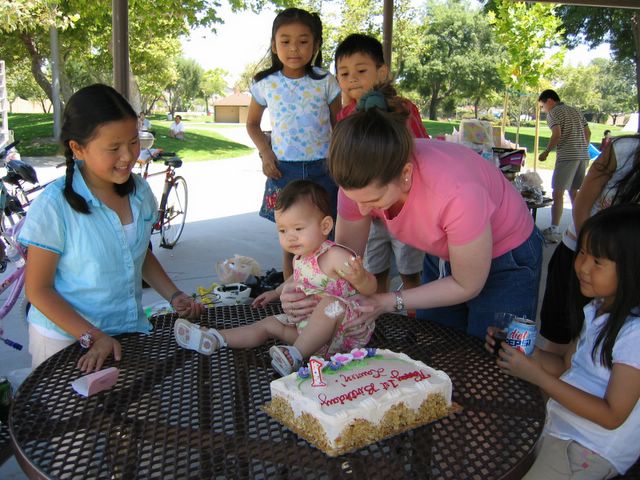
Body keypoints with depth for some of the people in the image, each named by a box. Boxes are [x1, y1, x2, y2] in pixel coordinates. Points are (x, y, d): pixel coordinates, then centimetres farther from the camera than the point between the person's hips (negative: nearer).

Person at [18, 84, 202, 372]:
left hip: (131, 330, 4)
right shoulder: (54, 206, -18)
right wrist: (93, 337, -19)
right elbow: (38, 290, -13)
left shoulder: (140, 191, -2)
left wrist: (174, 296, 0)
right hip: (67, 341, -4)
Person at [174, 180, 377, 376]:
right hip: (311, 327, 9)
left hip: (349, 331, -8)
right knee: (269, 324, 12)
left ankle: (295, 355, -29)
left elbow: (370, 288, -23)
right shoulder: (299, 258, 4)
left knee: (331, 302, -38)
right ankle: (213, 339, 15)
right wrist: (276, 292, 30)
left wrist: (360, 277, -43)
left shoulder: (335, 256, -23)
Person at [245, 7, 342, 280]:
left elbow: (339, 124, 10)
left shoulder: (326, 82, 1)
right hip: (283, 170, 1)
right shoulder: (265, 84, 3)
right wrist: (265, 152, 0)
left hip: (322, 168, 0)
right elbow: (252, 123, 16)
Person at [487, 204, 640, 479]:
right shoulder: (598, 308, 3)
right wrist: (521, 351, -9)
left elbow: (612, 416, -23)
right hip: (559, 422, 8)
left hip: (591, 450, -8)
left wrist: (538, 376, -25)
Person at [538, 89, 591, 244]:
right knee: (574, 192, 16)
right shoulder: (575, 111, 20)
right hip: (583, 156, 8)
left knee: (557, 193, -5)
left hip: (567, 156, -7)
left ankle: (554, 231, -10)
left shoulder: (553, 113, -2)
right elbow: (588, 132, 18)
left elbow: (557, 134, -16)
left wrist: (546, 152, -6)